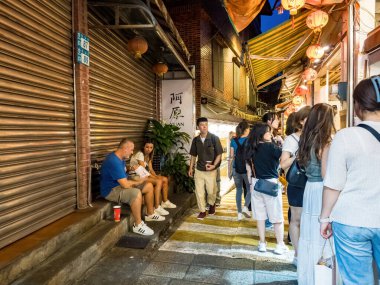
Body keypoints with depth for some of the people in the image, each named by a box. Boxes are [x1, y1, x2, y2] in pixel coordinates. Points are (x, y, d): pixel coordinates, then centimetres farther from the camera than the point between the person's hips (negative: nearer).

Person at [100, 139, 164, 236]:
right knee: (136, 193, -36)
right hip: (111, 190, -10)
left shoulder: (120, 158, 5)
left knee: (149, 186, 6)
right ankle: (138, 225, -21)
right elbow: (125, 184, -30)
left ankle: (150, 214, 20)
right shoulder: (114, 161, -28)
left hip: (120, 184, 11)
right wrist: (138, 182, -11)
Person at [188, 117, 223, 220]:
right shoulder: (195, 140, 1)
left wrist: (214, 165, -21)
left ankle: (212, 204, 40)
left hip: (211, 170, -3)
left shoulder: (214, 138, -11)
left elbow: (219, 154, -8)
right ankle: (202, 211, 21)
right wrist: (190, 168, 8)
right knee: (199, 191, 4)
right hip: (199, 170, 3)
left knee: (211, 191, 8)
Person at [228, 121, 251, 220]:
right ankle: (245, 207, -2)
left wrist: (229, 171, 8)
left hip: (236, 169, 3)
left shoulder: (233, 141, 2)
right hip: (247, 169, -3)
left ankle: (239, 213, 16)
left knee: (239, 190, 15)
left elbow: (231, 157, 2)